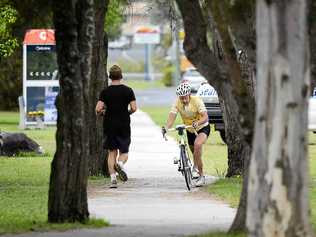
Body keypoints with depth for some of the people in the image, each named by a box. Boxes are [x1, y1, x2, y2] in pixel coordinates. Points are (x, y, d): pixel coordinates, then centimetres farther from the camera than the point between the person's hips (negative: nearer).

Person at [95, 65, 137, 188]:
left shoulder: (105, 92, -3)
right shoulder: (128, 90, -4)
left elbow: (98, 109, -10)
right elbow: (134, 108, -9)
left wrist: (102, 112, 12)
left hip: (109, 125, 1)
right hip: (124, 126, -1)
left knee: (112, 152, 10)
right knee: (124, 152, 10)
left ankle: (113, 178, 1)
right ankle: (120, 163, -23)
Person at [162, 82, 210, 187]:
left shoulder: (196, 101, -26)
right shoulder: (177, 103, -16)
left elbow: (205, 117, -34)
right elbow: (172, 117, -24)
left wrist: (197, 123, -54)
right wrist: (166, 127, -43)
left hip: (202, 127, -5)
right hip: (190, 130, 5)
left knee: (197, 145, -32)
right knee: (195, 153, 17)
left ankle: (196, 169, -20)